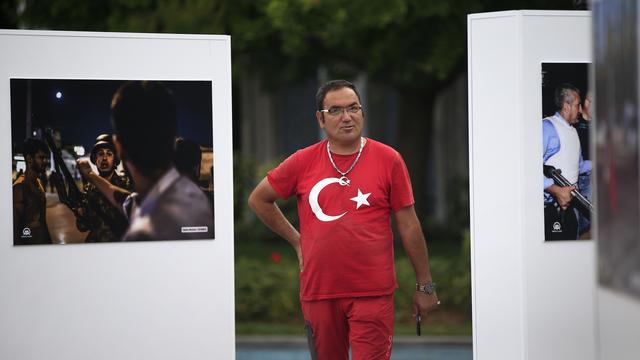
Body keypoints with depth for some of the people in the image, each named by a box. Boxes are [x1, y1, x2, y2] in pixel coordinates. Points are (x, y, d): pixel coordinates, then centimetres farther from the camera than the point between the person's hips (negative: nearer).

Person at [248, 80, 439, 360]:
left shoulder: (388, 160, -1)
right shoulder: (303, 162, 3)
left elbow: (408, 226, 2)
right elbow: (258, 200, 16)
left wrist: (424, 285, 4)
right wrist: (296, 239, 10)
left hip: (372, 293, -3)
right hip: (318, 291, 3)